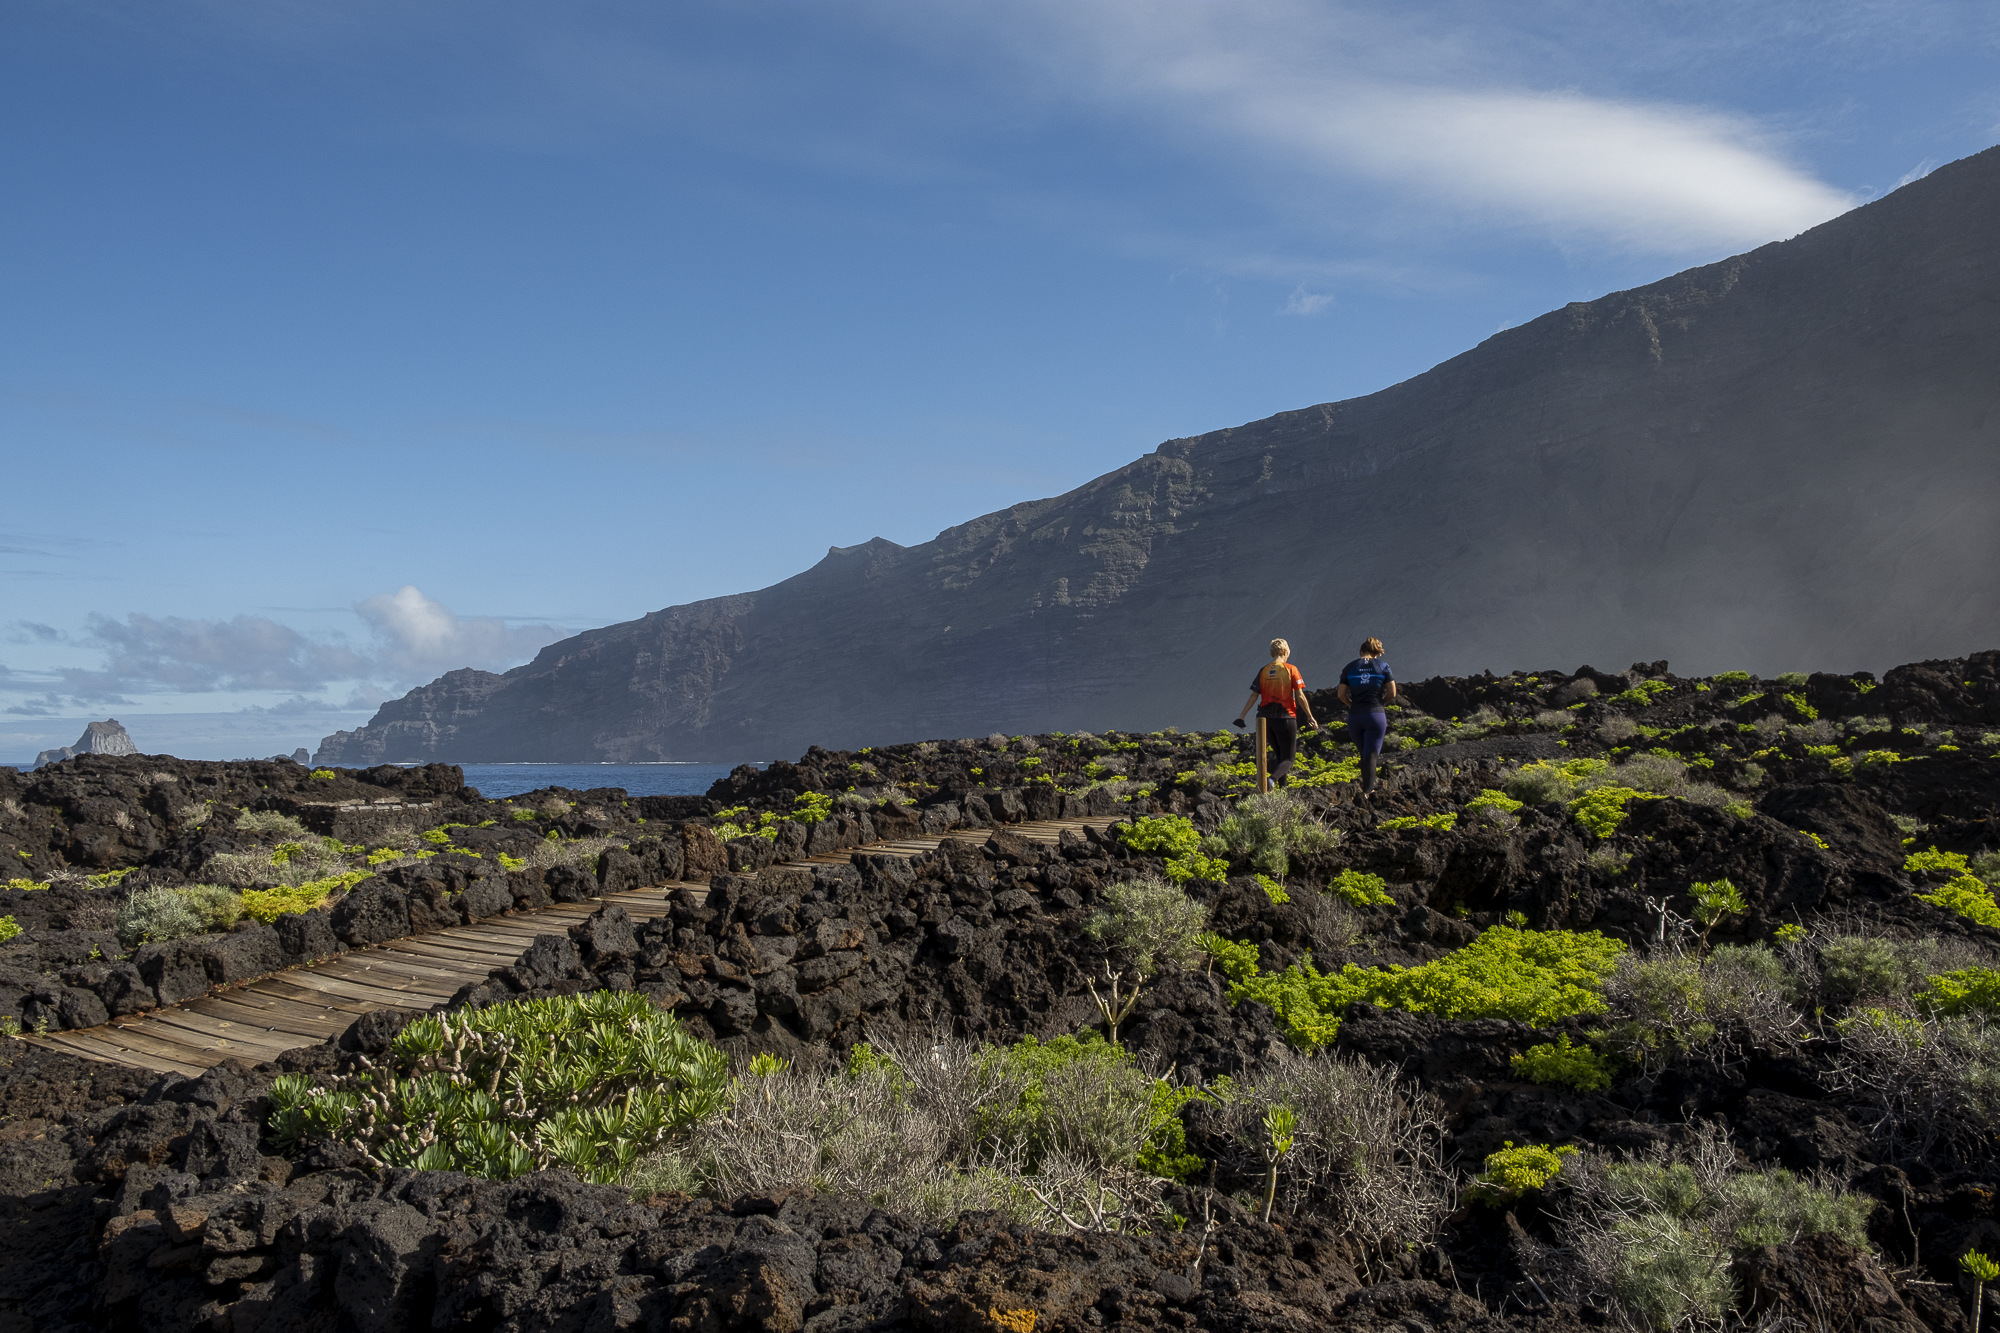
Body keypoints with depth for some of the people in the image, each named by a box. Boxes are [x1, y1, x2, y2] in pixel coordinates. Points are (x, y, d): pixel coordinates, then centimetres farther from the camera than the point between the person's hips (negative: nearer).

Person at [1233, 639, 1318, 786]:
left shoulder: (1263, 672, 5)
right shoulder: (1290, 669, -5)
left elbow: (1254, 696, 1)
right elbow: (1300, 697, -7)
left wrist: (1241, 716, 5)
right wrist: (1310, 717, 0)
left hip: (1266, 719, 4)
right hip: (1285, 718, -4)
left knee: (1278, 754, 21)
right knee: (1288, 758, 1)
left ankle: (1282, 787, 18)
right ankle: (1273, 779, -26)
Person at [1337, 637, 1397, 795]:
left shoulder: (1350, 667, 5)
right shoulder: (1383, 666, 2)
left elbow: (1341, 695, 2)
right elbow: (1392, 693, -1)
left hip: (1354, 717, 2)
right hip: (1376, 715, -2)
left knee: (1364, 752, 20)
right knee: (1371, 755, -1)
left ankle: (1366, 784, 23)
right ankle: (1367, 790, -9)